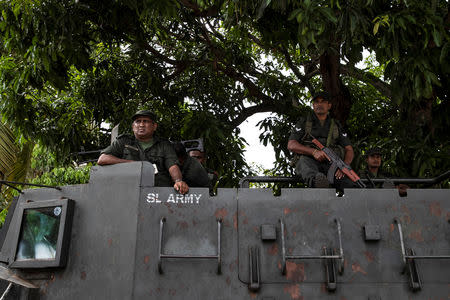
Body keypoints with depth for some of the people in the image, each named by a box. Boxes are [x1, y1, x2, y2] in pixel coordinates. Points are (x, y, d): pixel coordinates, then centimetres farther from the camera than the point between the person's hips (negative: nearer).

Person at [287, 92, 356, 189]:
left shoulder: (336, 125, 22)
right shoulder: (304, 122, 15)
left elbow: (349, 150, 17)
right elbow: (291, 145, 2)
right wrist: (314, 152, -14)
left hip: (329, 164, 4)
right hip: (308, 161, -3)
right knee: (304, 160, -40)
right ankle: (315, 181, -68)